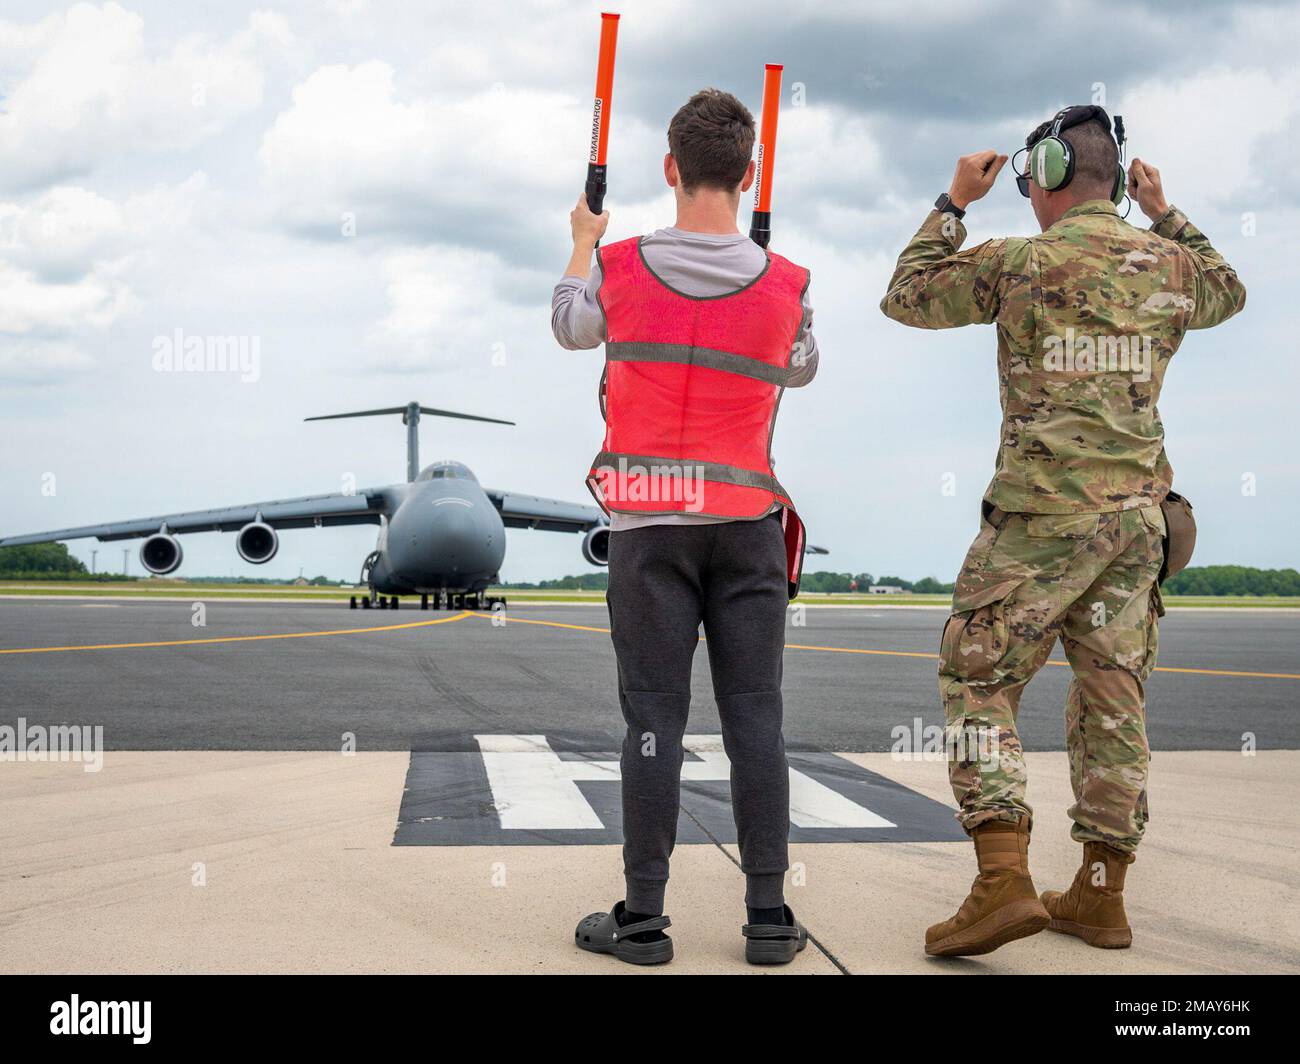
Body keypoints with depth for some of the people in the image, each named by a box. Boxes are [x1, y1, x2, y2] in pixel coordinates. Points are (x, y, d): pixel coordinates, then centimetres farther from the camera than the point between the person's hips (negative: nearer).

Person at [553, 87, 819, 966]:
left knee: (654, 717, 2)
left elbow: (571, 327, 18)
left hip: (650, 523, -1)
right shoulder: (786, 285, -3)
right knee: (756, 716, 4)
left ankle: (643, 918, 7)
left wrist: (582, 243, 36)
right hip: (748, 525, 1)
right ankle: (769, 917, 9)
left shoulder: (621, 269, -4)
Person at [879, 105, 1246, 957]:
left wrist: (954, 202, 14)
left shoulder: (1021, 263, -6)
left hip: (1043, 512, -5)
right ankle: (1100, 895, 17)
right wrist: (1167, 215, 35)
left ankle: (1004, 881, -11)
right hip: (1138, 513, 6)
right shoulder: (1168, 263, 8)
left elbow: (906, 297, 7)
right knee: (1112, 698, 11)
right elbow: (1228, 294, 33)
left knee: (978, 684, 2)